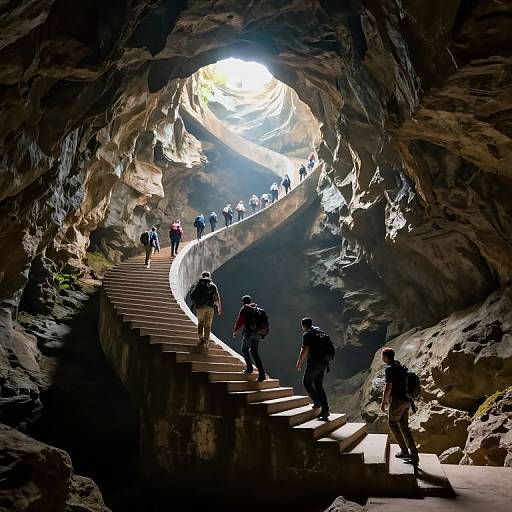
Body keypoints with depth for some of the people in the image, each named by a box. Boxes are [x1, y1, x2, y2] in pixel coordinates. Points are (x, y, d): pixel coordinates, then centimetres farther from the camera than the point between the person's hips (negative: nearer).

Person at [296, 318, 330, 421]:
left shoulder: (307, 334, -7)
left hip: (314, 362, -8)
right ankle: (325, 409, 7)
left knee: (307, 382, 8)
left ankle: (317, 402, -3)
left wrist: (299, 362, -5)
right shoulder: (319, 332, 17)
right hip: (323, 362, 8)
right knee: (319, 385, 13)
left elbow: (305, 350, -16)